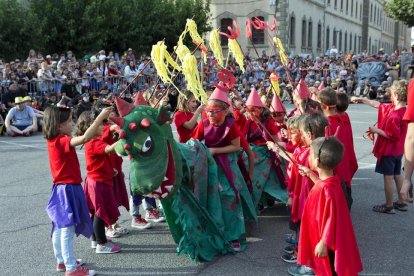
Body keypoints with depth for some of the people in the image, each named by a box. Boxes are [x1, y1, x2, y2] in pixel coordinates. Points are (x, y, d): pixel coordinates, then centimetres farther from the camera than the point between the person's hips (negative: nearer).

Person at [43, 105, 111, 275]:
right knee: (67, 230, -2)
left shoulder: (55, 140, 7)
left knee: (60, 228, 19)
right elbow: (85, 138, -37)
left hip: (62, 188, 10)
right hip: (68, 189, -10)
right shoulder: (61, 141, -22)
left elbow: (82, 139, 13)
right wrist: (100, 117, -33)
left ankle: (61, 261, 33)